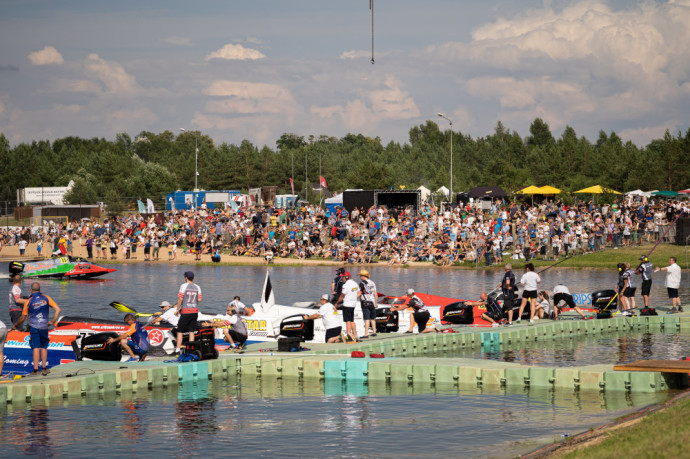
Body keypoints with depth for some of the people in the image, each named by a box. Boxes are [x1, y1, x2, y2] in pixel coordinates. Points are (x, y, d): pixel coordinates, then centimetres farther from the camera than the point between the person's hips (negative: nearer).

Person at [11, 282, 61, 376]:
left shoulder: (28, 302, -4)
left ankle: (35, 369, -8)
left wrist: (15, 325, 19)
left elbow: (23, 318, 3)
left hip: (34, 327, -2)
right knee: (44, 347, 14)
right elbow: (58, 310, -3)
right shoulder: (46, 298, 2)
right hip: (44, 327, 2)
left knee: (36, 348, -4)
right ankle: (44, 369, 13)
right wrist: (52, 322, 5)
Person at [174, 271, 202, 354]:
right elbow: (199, 300, 3)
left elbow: (180, 298, -11)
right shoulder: (197, 287, 6)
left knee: (180, 331, 2)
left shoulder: (184, 286, -7)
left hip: (185, 311, -4)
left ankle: (177, 349, -2)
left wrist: (177, 309, -2)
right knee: (191, 331, 8)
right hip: (195, 311, 4)